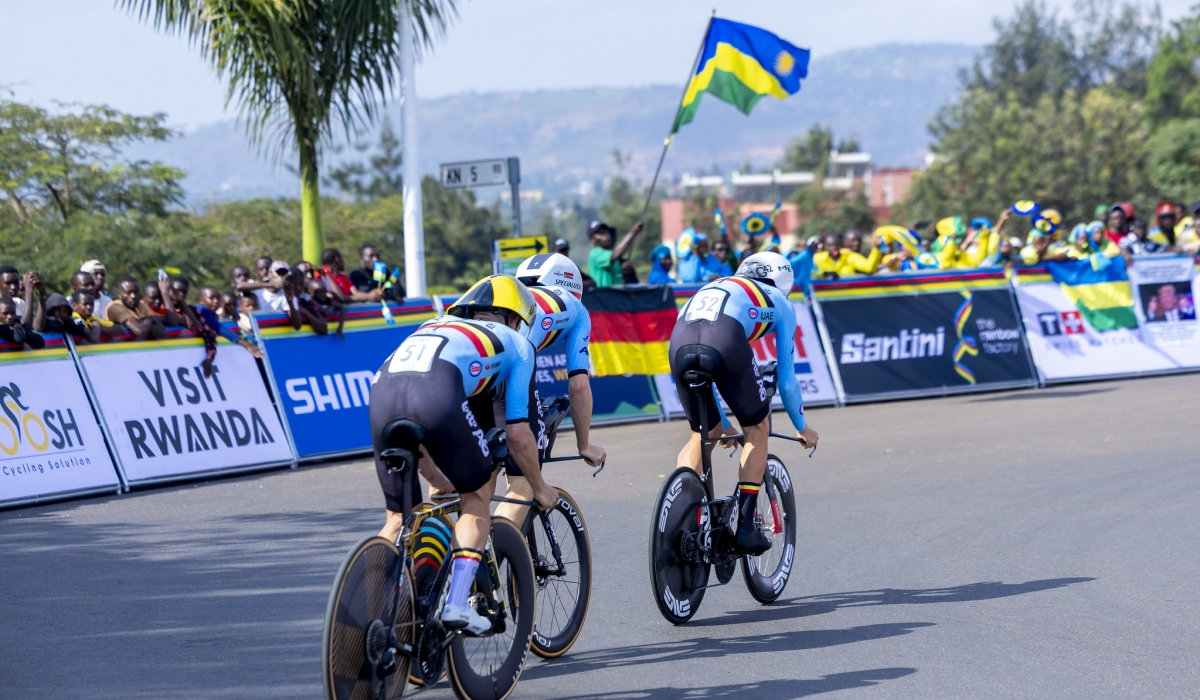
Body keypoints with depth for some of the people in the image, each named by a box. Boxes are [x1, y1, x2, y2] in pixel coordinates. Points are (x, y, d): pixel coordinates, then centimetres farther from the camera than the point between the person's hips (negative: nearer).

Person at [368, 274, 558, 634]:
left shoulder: (433, 327, 42)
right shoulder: (514, 342, 29)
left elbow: (411, 421, 43)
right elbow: (518, 433, 22)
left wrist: (437, 480, 53)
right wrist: (540, 488, 36)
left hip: (381, 391, 5)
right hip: (437, 395, -5)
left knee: (398, 518, 21)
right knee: (477, 496, 17)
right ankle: (456, 604, 5)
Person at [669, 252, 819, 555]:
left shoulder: (713, 287, 43)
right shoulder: (779, 302, 31)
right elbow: (786, 377, 31)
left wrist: (722, 423, 61)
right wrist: (802, 428, 47)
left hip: (679, 345, 4)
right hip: (725, 343, -4)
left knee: (703, 434, 26)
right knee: (757, 427, 21)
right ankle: (746, 527, 13)